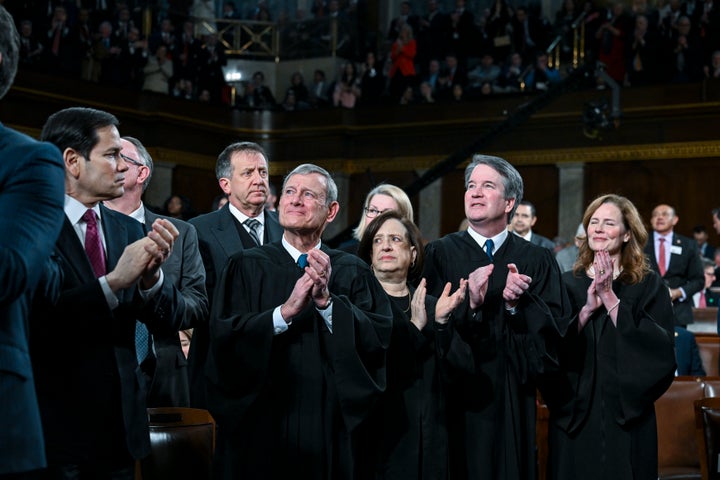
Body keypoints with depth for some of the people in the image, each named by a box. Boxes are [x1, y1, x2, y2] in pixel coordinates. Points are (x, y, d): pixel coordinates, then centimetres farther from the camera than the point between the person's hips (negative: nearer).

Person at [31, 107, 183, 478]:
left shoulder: (129, 229, 8)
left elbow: (167, 321, 5)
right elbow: (35, 319, -23)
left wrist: (151, 276, -14)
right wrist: (114, 281, -25)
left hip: (121, 426, 6)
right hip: (58, 426, -5)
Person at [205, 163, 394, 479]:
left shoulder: (352, 272, 4)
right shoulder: (247, 266, 1)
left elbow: (381, 338, -9)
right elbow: (224, 338, -11)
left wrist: (326, 301, -21)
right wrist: (286, 311, -22)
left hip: (329, 430, 1)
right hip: (261, 426, -1)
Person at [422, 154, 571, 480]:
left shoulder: (537, 260, 6)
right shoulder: (439, 253, 2)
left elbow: (556, 328, -2)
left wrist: (518, 304, -18)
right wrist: (469, 303, -23)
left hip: (514, 403, 1)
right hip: (458, 401, -1)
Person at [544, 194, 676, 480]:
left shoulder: (649, 285, 0)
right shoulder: (569, 283, 5)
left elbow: (659, 348, -13)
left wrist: (610, 299, -17)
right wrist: (587, 308, -17)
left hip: (626, 412, -1)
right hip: (574, 411, 2)